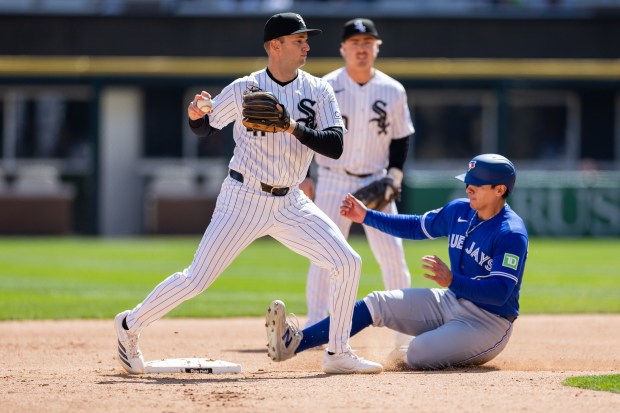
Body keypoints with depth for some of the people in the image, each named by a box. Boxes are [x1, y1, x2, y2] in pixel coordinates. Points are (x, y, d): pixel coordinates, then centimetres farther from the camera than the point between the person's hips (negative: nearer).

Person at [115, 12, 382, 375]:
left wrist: (295, 128, -25)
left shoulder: (318, 91, -2)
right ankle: (131, 325, 15)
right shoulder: (244, 90, -8)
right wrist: (195, 115, -20)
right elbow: (205, 128, 3)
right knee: (197, 279, -6)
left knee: (348, 263, -8)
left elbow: (335, 146, -11)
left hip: (290, 203, 4)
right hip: (244, 199, -4)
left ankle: (338, 354, 3)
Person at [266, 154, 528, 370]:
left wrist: (452, 281, -42)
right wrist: (366, 216, 13)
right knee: (376, 304, -5)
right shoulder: (458, 211, 4)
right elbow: (417, 227, 20)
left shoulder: (512, 234, -22)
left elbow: (499, 292, -29)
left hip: (489, 321, -8)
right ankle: (294, 343, -15)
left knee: (418, 356, -30)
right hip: (450, 302, 8)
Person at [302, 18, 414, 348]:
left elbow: (401, 138, 11)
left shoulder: (393, 91, 3)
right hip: (334, 182, -2)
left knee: (393, 257, -2)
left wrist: (394, 176, -1)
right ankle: (314, 330, -1)